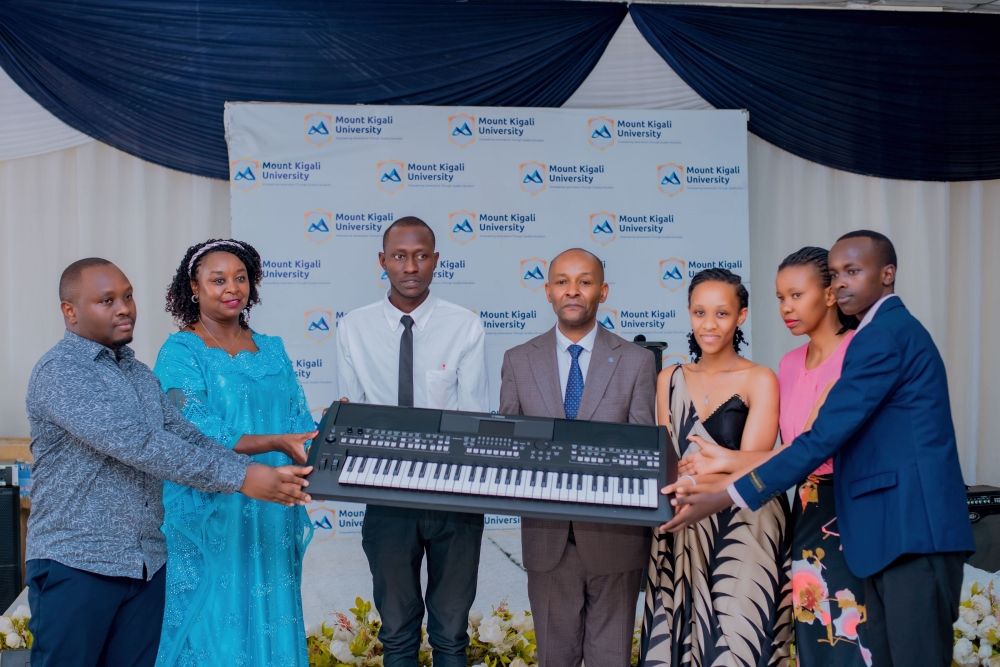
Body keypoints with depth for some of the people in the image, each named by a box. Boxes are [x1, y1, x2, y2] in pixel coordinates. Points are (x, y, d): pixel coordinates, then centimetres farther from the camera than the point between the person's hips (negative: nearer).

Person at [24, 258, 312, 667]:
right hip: (76, 566, -7)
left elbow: (186, 438, 6)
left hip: (146, 564, 7)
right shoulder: (59, 372, -13)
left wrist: (262, 473, -9)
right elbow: (138, 445, -23)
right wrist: (240, 478, -25)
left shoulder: (139, 373, 14)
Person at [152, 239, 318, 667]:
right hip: (210, 515, -5)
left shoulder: (272, 350, 13)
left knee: (270, 623, 9)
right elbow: (197, 432, -16)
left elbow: (299, 420, 7)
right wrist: (277, 443, -25)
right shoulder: (180, 352, -4)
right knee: (214, 629, 2)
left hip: (270, 516, 5)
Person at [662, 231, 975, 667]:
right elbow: (841, 436, 19)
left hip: (914, 531, -10)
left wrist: (725, 497, -16)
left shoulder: (884, 335, -12)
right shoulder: (894, 330, 19)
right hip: (893, 531, 10)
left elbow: (824, 437, -18)